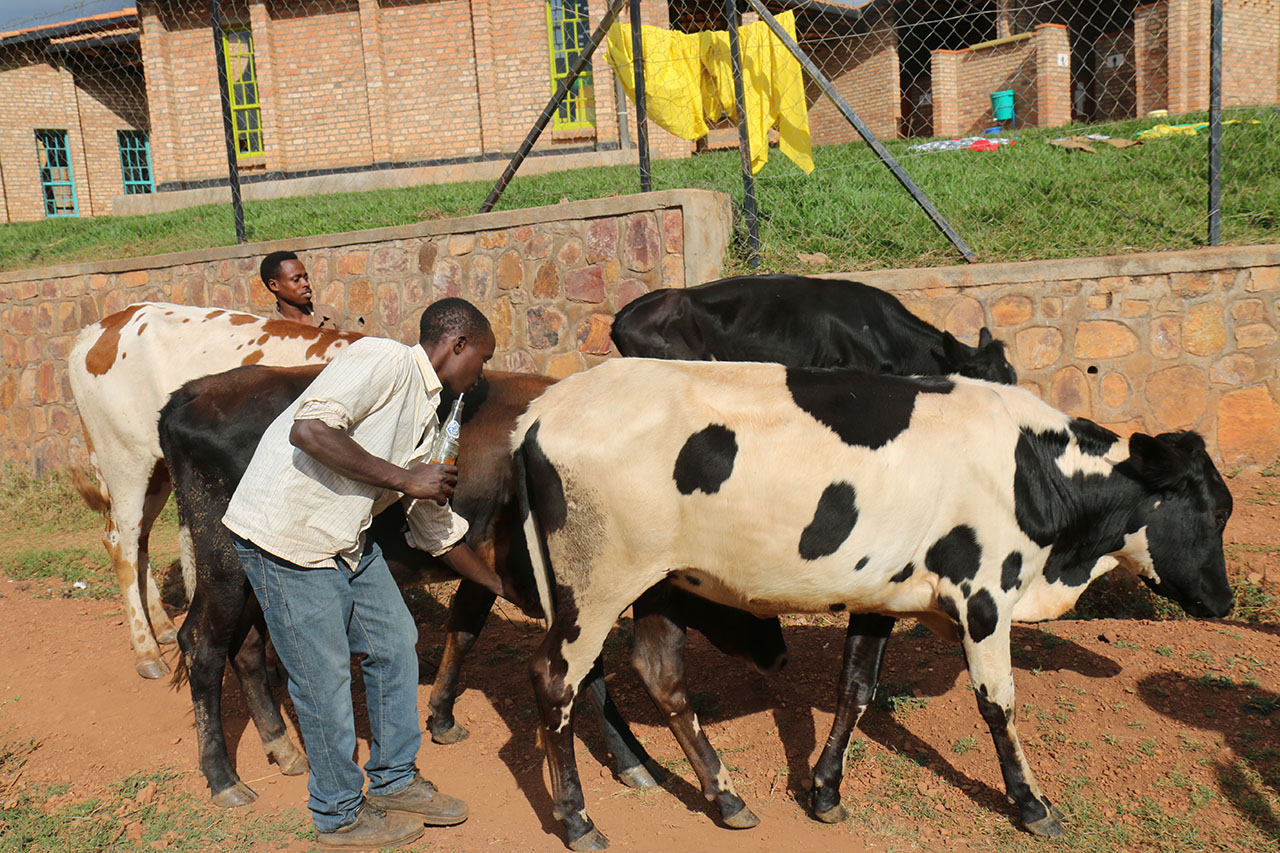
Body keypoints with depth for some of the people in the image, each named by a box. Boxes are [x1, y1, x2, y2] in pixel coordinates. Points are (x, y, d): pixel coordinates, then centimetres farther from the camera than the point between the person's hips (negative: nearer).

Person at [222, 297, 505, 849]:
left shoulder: (427, 422, 13)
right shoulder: (384, 361, -14)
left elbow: (439, 531, 20)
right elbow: (308, 430, -28)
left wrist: (510, 590, 25)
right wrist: (404, 479, -22)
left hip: (349, 544, 9)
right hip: (284, 537, -9)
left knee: (395, 645, 14)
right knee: (324, 677, 2)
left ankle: (395, 782, 32)